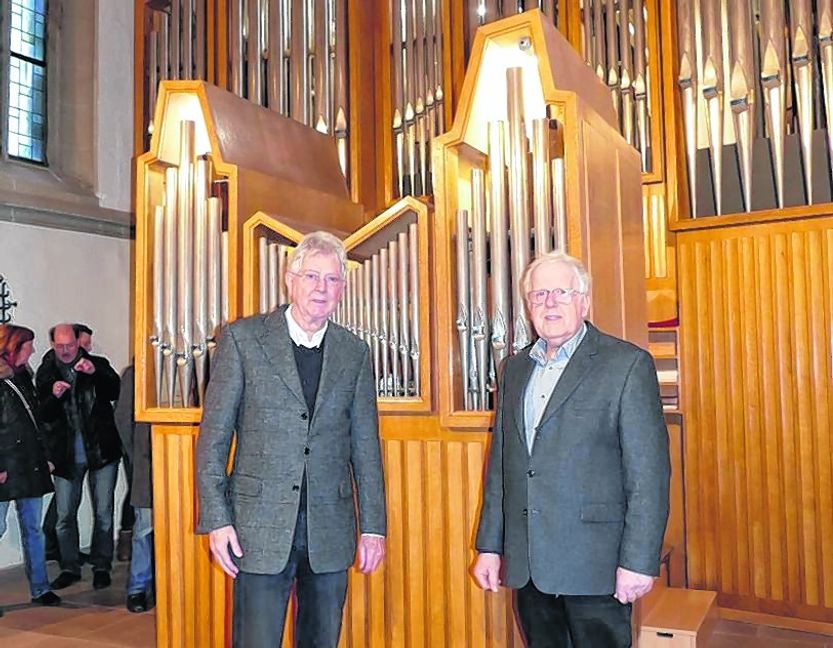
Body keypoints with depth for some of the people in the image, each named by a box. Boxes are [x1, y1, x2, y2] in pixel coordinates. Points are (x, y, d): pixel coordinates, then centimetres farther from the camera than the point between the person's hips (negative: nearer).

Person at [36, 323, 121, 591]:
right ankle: (70, 568, 20)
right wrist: (53, 396, -20)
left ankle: (101, 566, 17)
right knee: (65, 514, 5)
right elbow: (43, 416, 1)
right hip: (66, 455, 1)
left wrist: (96, 373, -24)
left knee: (103, 513, 4)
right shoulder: (46, 373, 5)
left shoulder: (98, 364, 2)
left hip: (101, 450, -1)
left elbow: (117, 392, -9)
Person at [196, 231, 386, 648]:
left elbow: (365, 446, 9)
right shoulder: (242, 339, -2)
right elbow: (213, 436, -2)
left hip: (330, 531, 3)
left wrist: (373, 526, 6)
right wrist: (216, 519, -7)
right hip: (260, 530, -3)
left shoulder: (354, 353, 7)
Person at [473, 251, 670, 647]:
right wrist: (489, 545, 12)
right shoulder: (515, 368, 11)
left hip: (593, 565, -5)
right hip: (527, 565, 5)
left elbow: (649, 473, -10)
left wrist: (638, 561, -14)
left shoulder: (628, 364, -7)